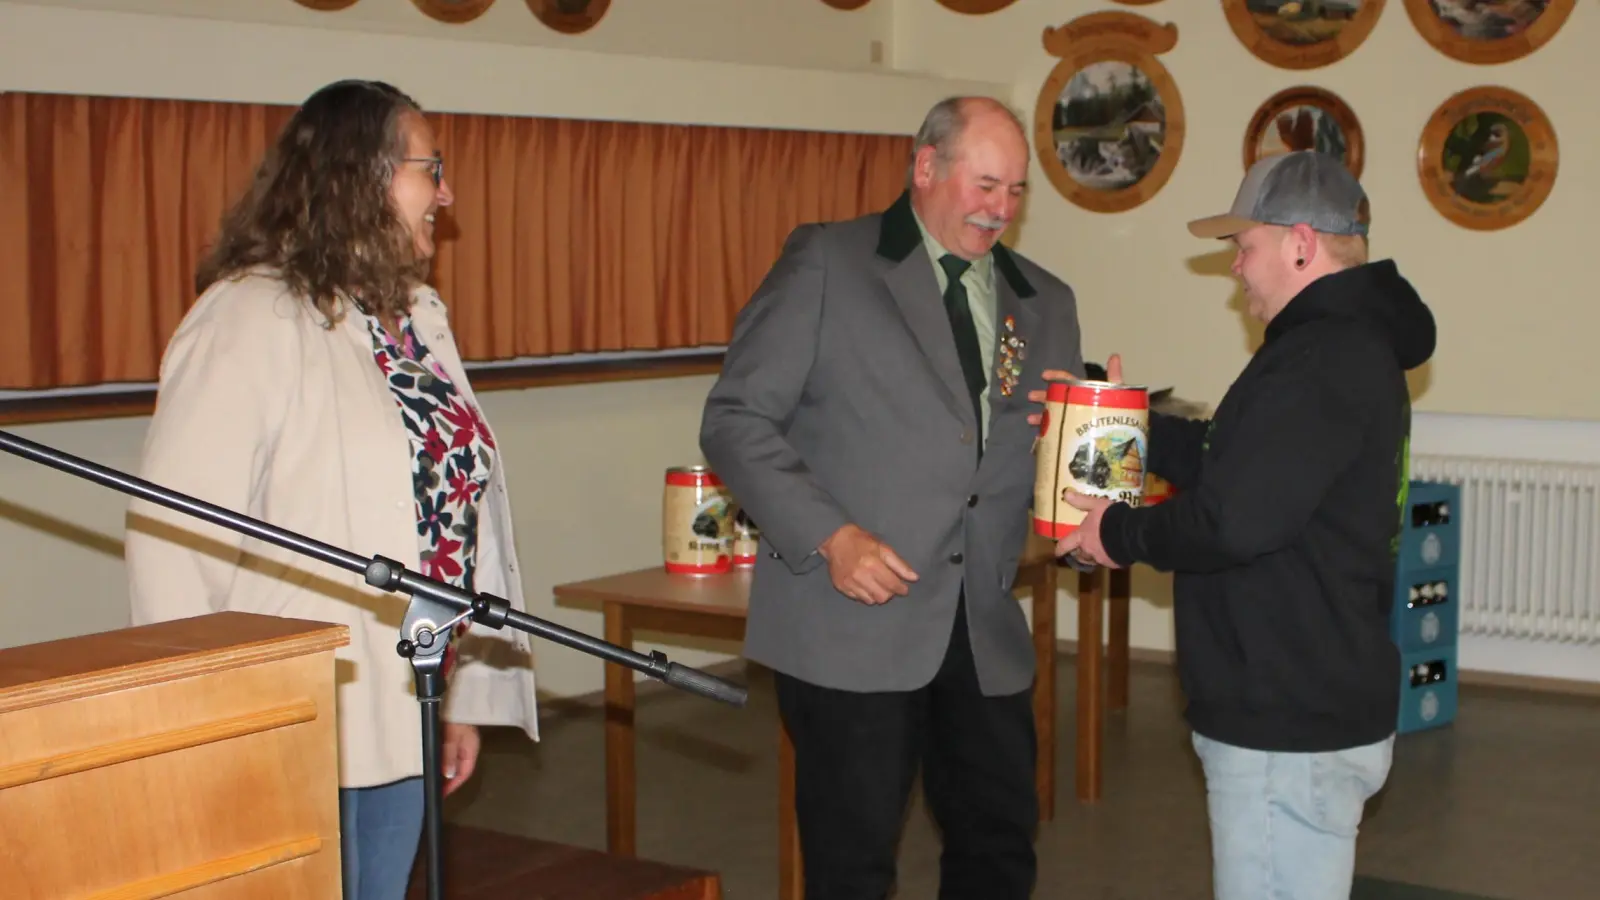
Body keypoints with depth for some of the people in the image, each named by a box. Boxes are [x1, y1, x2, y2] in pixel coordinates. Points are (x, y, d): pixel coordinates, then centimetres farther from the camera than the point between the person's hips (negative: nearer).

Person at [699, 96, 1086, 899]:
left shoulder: (1044, 302, 13)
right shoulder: (825, 262, -2)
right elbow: (737, 419, -6)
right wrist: (830, 536, -17)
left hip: (984, 627, 5)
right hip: (851, 621, -5)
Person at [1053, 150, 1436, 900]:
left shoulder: (1325, 359, -22)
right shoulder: (1352, 341, 15)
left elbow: (1233, 519, -28)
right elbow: (1237, 457, 19)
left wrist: (1120, 534, -12)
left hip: (1291, 729, -11)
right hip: (1306, 708, 11)